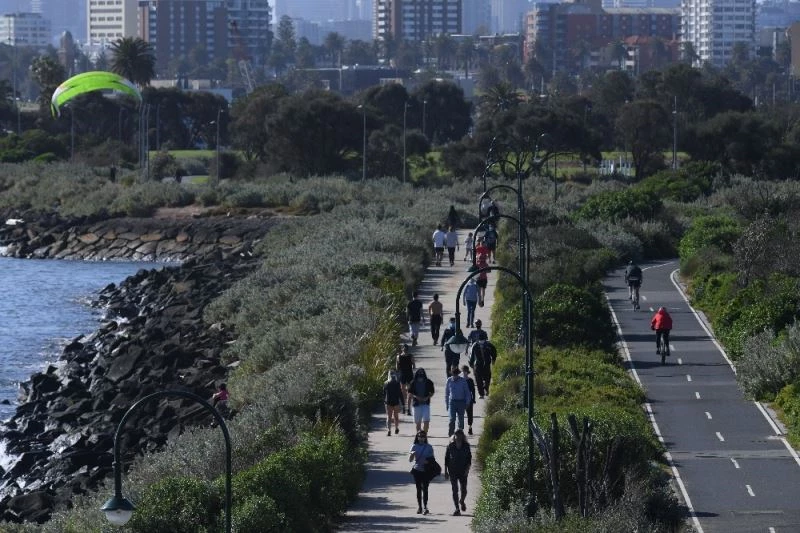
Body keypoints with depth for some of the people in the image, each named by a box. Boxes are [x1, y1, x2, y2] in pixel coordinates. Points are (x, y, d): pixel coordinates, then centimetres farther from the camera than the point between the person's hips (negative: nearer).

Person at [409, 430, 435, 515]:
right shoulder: (414, 447, 2)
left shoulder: (429, 447, 0)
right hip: (417, 470, 2)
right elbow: (410, 460, 0)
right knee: (418, 489, 6)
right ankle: (419, 506, 11)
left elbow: (432, 460, 5)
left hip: (426, 471, -2)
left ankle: (425, 507, -13)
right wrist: (412, 454, -20)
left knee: (425, 489, -8)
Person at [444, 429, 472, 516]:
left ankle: (462, 501, 36)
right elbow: (446, 459, 4)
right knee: (455, 490, -3)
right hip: (453, 471, 0)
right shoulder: (450, 446, -1)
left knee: (463, 489, 2)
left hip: (463, 471, 0)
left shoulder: (466, 446, 0)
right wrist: (446, 471, 1)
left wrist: (467, 469, -9)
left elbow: (469, 459, 3)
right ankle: (457, 509, 1)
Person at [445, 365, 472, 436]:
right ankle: (450, 434, -10)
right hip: (452, 401, 0)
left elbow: (467, 393, 5)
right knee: (452, 419, -12)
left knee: (461, 419, 7)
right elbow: (446, 393, 10)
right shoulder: (449, 380, 1)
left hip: (461, 402, 0)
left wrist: (467, 403, 1)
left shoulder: (463, 381, -2)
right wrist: (446, 404, 9)